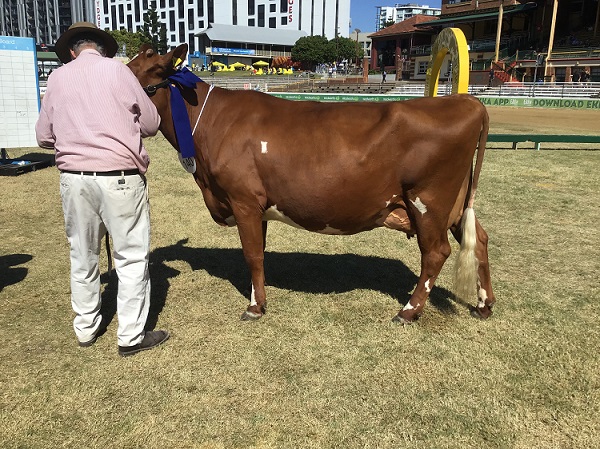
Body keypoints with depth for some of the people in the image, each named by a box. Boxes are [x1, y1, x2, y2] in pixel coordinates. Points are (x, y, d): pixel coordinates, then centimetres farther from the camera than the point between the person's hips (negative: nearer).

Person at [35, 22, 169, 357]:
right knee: (132, 257, 5)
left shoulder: (57, 77, 8)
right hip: (120, 176, -4)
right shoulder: (116, 69, -1)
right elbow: (152, 123, 2)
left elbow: (44, 136, 13)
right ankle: (131, 337, 11)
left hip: (74, 178, 4)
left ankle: (86, 329, 30)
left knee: (83, 256, 16)